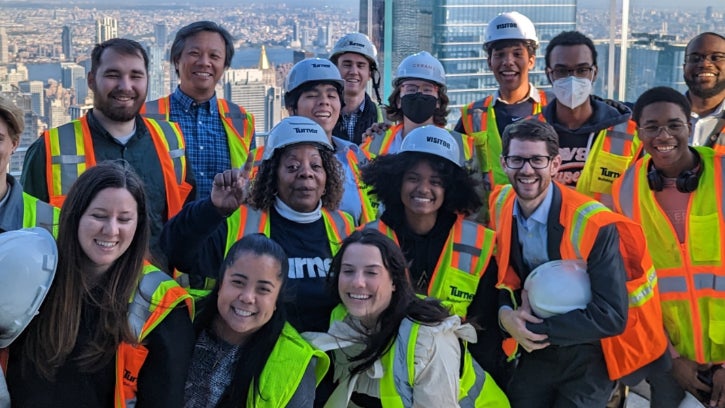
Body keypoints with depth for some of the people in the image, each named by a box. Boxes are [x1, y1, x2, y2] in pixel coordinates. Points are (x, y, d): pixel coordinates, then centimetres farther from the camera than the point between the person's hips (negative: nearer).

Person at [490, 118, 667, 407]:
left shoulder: (593, 224, -26)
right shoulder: (500, 207, -8)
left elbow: (612, 316, -27)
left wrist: (535, 327, -22)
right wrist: (506, 313, -16)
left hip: (589, 354, -4)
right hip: (537, 347, 5)